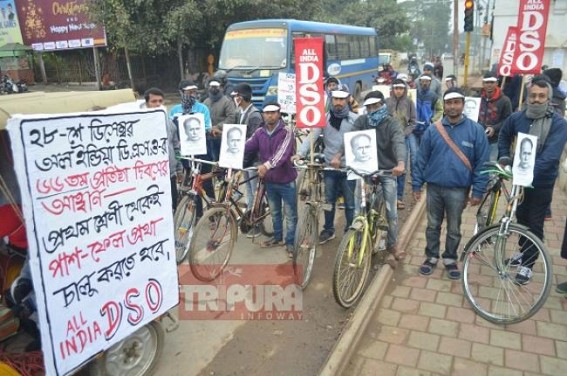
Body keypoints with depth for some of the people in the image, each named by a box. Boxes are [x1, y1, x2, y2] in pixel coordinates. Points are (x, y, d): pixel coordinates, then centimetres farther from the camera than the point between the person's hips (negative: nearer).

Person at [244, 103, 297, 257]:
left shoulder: (287, 132, -14)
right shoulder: (259, 132, 2)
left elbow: (282, 152, -30)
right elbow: (247, 147, -7)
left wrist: (267, 165, -46)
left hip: (286, 180, -5)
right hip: (269, 181, 5)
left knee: (290, 214, 6)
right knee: (274, 212, 20)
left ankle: (290, 242, 20)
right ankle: (277, 237, 37)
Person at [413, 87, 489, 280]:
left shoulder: (475, 130, -6)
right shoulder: (433, 130, -1)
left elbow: (482, 163, -4)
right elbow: (421, 159, 3)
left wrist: (478, 191, -6)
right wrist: (416, 184, 1)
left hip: (458, 190, -1)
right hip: (434, 187, 2)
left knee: (454, 229, 12)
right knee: (433, 226, 14)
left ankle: (450, 259, 31)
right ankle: (431, 257, 31)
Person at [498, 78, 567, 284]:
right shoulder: (517, 118, -4)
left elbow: (550, 156, -27)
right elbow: (504, 135, 16)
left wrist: (530, 174, -37)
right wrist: (504, 156, 4)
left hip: (542, 183, -4)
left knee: (535, 224, 5)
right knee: (521, 218, 19)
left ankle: (527, 264, 19)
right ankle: (524, 252, 40)